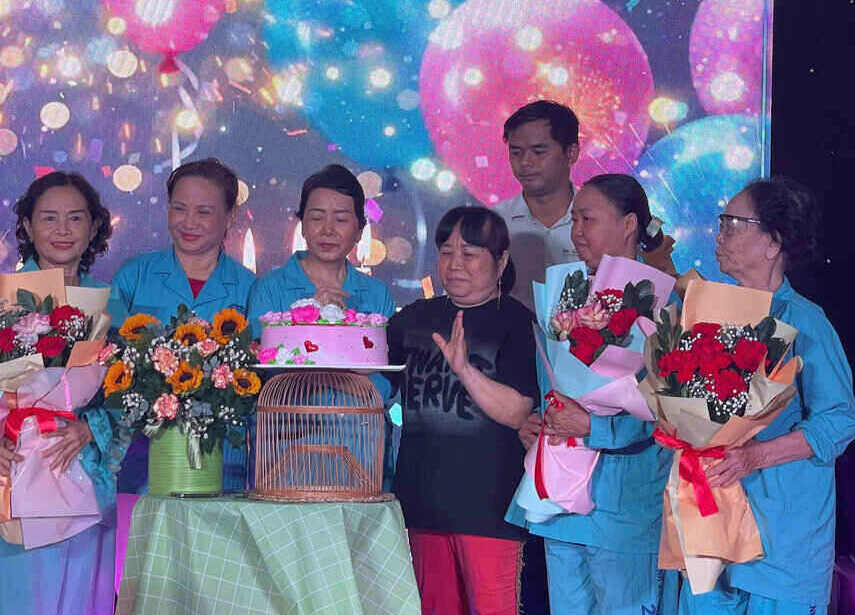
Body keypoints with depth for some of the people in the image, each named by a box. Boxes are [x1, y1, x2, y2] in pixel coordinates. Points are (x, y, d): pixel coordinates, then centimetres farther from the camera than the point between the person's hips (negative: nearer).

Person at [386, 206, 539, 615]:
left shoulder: (517, 323, -4)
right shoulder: (415, 318, 13)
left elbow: (516, 413, -14)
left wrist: (465, 369, -25)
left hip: (487, 500, -5)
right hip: (423, 496, 6)